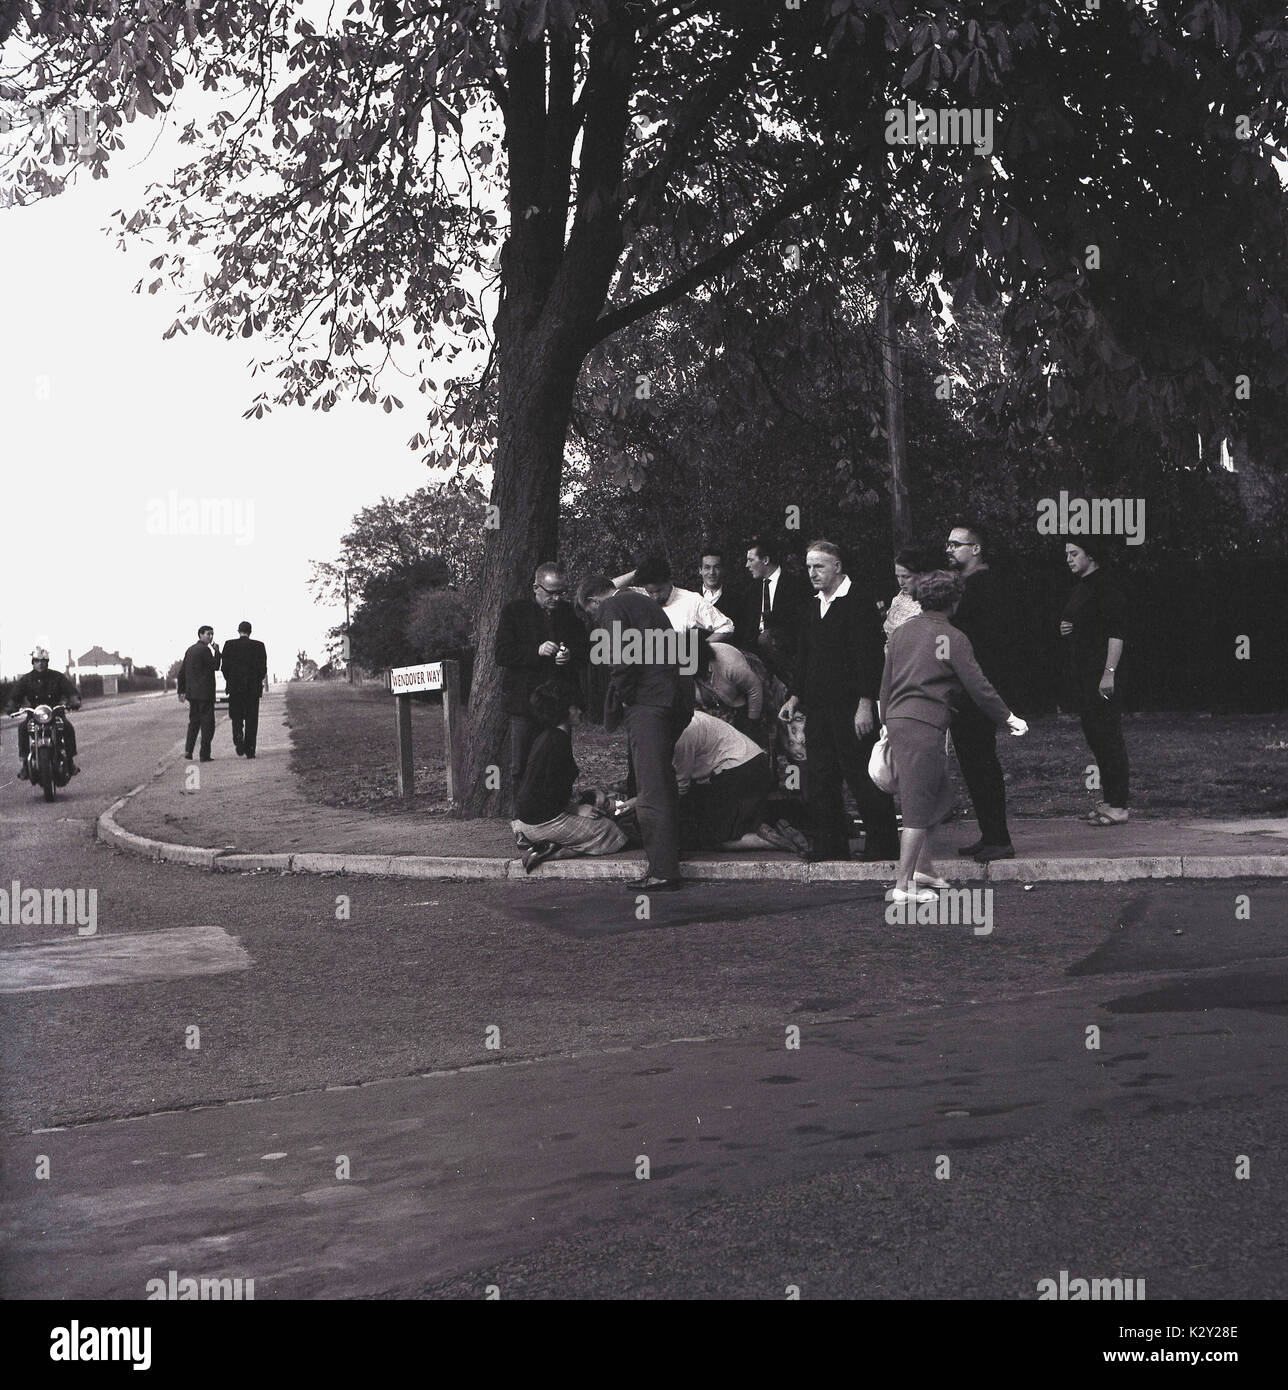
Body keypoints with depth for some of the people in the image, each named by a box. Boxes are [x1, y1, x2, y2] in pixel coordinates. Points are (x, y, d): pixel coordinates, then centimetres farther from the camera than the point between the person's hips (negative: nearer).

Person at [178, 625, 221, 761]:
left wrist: (181, 691, 17)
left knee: (194, 722, 17)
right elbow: (216, 666, -9)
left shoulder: (190, 650, 13)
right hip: (205, 693, -8)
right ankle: (205, 754, -5)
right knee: (208, 723, -3)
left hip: (192, 693, 8)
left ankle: (188, 751, 13)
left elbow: (182, 672, 14)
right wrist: (217, 651, -1)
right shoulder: (204, 649, -13)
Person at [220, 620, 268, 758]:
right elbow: (263, 668, -4)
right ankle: (250, 750, 5)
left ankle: (239, 740, -14)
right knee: (251, 720, 6)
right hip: (253, 687, 0)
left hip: (235, 686, 0)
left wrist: (229, 681, 12)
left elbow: (224, 666, -3)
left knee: (236, 718, 11)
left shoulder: (229, 645, -2)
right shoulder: (259, 646, -2)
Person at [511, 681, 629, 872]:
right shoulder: (558, 742, -19)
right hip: (543, 819, -10)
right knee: (616, 836, -5)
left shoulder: (544, 737, 12)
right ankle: (553, 851, -13)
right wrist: (577, 809, -10)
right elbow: (551, 792, -22)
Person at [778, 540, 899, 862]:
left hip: (851, 707, -8)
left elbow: (870, 657, -13)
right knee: (819, 778, 7)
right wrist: (796, 696, 11)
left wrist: (865, 703, -19)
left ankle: (881, 844, 4)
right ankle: (830, 844, 14)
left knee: (862, 776, -4)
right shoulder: (813, 610, 17)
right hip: (819, 708, 8)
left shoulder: (859, 604, -7)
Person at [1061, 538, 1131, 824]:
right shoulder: (1078, 589, 17)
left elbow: (1116, 632, -18)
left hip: (1100, 673, -10)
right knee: (1094, 737, 12)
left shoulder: (1105, 587, -12)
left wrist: (1109, 672, -24)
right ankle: (1109, 799, 18)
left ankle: (1118, 805, -5)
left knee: (1108, 737, -7)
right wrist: (1065, 630, 7)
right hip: (1081, 672, 10)